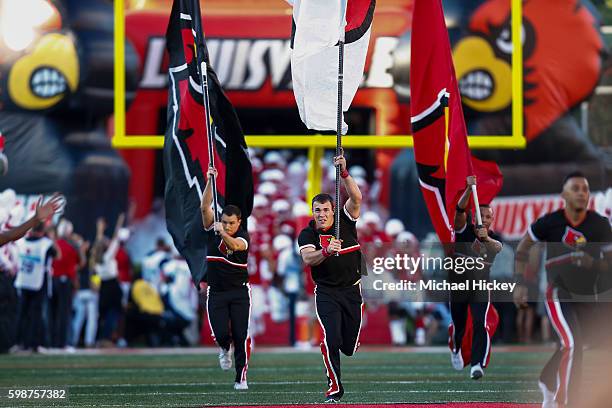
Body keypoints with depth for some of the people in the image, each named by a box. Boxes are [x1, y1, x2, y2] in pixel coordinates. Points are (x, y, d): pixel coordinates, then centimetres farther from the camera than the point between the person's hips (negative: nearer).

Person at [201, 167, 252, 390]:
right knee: (221, 333, -9)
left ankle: (241, 378, 4)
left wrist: (223, 234, -50)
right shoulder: (213, 230, 0)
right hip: (216, 292, 2)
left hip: (239, 292, -2)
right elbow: (205, 207, -11)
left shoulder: (243, 236, -8)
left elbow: (235, 245, -30)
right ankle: (225, 348, 29)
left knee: (241, 336, -6)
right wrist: (210, 180, -19)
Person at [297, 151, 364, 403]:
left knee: (349, 348, 6)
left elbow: (356, 198, -16)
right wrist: (326, 251, -42)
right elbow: (307, 259, -22)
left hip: (352, 291, 2)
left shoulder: (346, 221, -1)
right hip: (326, 294, -2)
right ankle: (334, 388, -7)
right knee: (331, 339, -18)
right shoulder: (307, 234, -4)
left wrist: (344, 173, -28)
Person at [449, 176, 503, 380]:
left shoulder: (494, 238, -5)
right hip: (457, 285, 0)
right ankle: (456, 350, 46)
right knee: (458, 325, 15)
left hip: (480, 288, 0)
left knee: (481, 325, -18)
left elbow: (498, 247, -30)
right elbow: (460, 210, -25)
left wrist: (486, 238, -52)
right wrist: (469, 189, -41)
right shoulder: (464, 230, -8)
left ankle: (477, 364, -22)